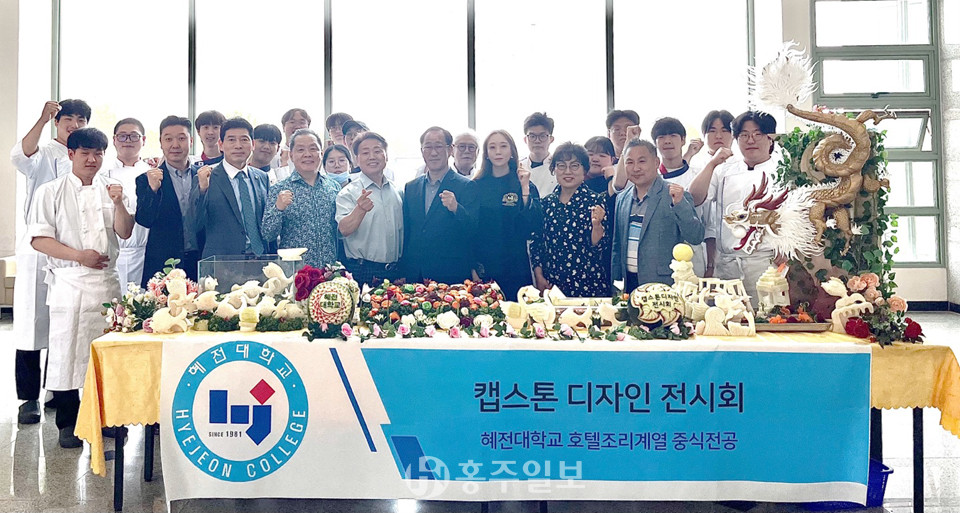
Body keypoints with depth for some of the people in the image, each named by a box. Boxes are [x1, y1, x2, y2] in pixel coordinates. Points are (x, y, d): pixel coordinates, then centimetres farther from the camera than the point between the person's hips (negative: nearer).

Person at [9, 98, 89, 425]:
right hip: (39, 250, -4)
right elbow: (20, 157, -23)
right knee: (33, 322, -1)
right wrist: (42, 120, -30)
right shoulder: (43, 155, 1)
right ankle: (29, 398, 6)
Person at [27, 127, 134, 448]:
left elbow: (125, 233, 3)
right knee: (66, 349, 1)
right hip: (69, 282, -2)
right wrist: (79, 255, -13)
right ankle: (68, 423, 12)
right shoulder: (51, 192, 3)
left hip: (107, 279, 2)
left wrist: (118, 204, -13)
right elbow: (38, 238, -4)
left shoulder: (111, 189, 11)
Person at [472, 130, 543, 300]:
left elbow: (534, 227, -9)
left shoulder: (523, 185, 1)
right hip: (482, 268, 1)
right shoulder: (476, 186, 4)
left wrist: (524, 188, -14)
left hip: (515, 269, -1)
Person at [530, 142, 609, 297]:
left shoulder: (597, 201, -3)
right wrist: (539, 277, 3)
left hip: (588, 284, -3)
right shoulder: (546, 203, 6)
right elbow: (536, 243, 11)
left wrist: (596, 224, -25)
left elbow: (599, 247, -8)